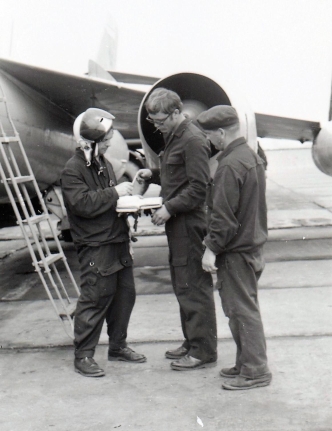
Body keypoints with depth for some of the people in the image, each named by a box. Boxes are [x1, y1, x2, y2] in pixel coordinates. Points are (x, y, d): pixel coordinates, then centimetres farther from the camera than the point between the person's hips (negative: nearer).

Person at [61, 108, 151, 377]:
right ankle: (83, 355, 5)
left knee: (125, 293, 12)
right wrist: (115, 192, -18)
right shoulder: (73, 170, -11)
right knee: (95, 299, -6)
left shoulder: (104, 163, 17)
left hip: (118, 241, 9)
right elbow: (83, 204, -22)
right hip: (96, 246, -9)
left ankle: (118, 346, 27)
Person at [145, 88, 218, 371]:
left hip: (190, 223, -10)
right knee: (182, 284, 16)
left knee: (194, 286, -3)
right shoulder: (173, 136, 15)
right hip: (177, 223, 10)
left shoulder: (193, 140, -15)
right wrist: (153, 174, 8)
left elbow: (198, 187, -20)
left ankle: (203, 352, 7)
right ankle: (192, 342, 28)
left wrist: (170, 208, -21)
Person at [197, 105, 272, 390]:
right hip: (252, 244, 10)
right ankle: (247, 363, 27)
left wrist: (212, 248, -15)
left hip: (236, 250, -10)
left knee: (242, 310, -1)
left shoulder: (230, 166, -21)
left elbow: (223, 215, -22)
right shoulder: (252, 157, 10)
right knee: (244, 307, 17)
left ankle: (255, 371, 8)